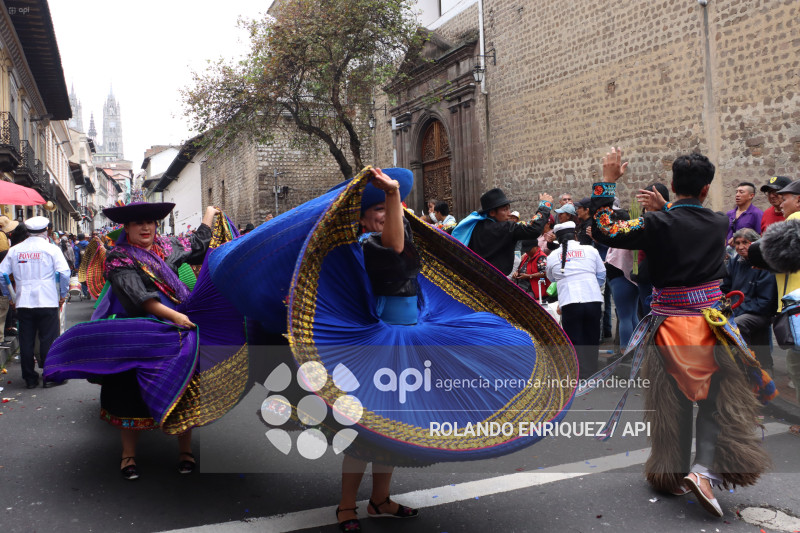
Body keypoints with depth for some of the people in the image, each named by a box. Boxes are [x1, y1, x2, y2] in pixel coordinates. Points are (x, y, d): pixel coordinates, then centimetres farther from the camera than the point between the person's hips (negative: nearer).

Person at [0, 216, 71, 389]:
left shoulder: (14, 250, 7)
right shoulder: (51, 248, -4)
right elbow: (64, 273, -13)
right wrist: (63, 295, -1)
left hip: (23, 303, 3)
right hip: (47, 302, -3)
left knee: (26, 342, 9)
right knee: (48, 340, 3)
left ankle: (30, 378, 15)